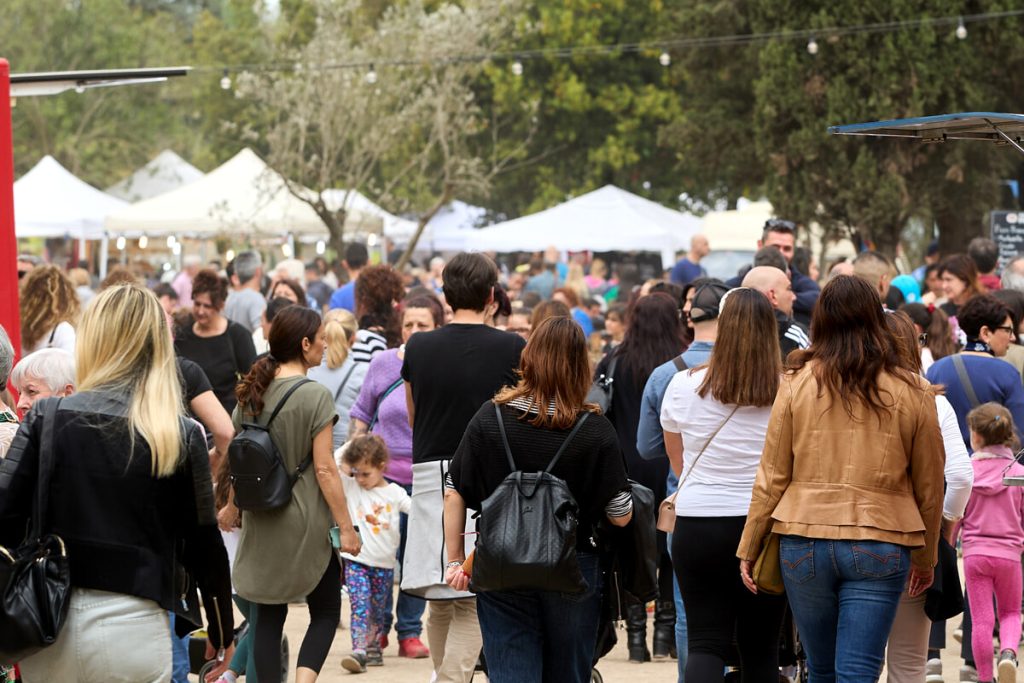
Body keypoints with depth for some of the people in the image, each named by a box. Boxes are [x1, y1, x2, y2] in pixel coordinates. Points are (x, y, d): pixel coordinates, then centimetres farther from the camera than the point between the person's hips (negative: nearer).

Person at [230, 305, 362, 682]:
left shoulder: (251, 392, 4)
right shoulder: (314, 396, -13)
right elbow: (325, 469, -15)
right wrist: (346, 527, -11)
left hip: (261, 523, 5)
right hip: (306, 523, -5)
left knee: (269, 616, 9)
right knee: (326, 611, 7)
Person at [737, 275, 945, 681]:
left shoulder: (798, 384, -1)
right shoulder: (912, 393, 0)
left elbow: (771, 477, 1)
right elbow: (929, 487, 8)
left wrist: (748, 550, 10)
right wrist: (926, 558, 21)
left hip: (804, 544, 1)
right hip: (880, 545, -1)